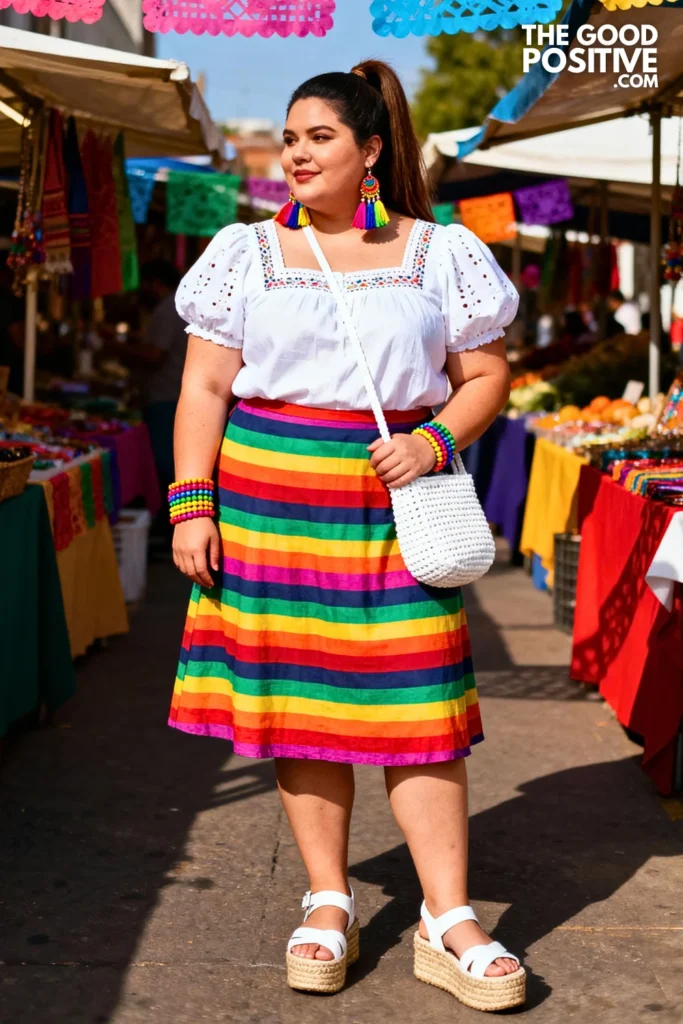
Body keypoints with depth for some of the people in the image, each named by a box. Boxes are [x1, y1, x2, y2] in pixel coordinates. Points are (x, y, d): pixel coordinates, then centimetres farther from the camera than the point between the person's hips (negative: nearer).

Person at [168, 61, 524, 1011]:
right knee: (296, 697, 3)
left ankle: (450, 922, 3)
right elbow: (204, 385, 6)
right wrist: (190, 505, -3)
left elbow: (487, 376, 8)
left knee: (417, 700, -5)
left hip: (394, 503, -1)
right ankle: (329, 906, 16)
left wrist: (435, 442, -11)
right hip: (268, 495, 1)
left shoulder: (441, 254, 7)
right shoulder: (245, 252, 9)